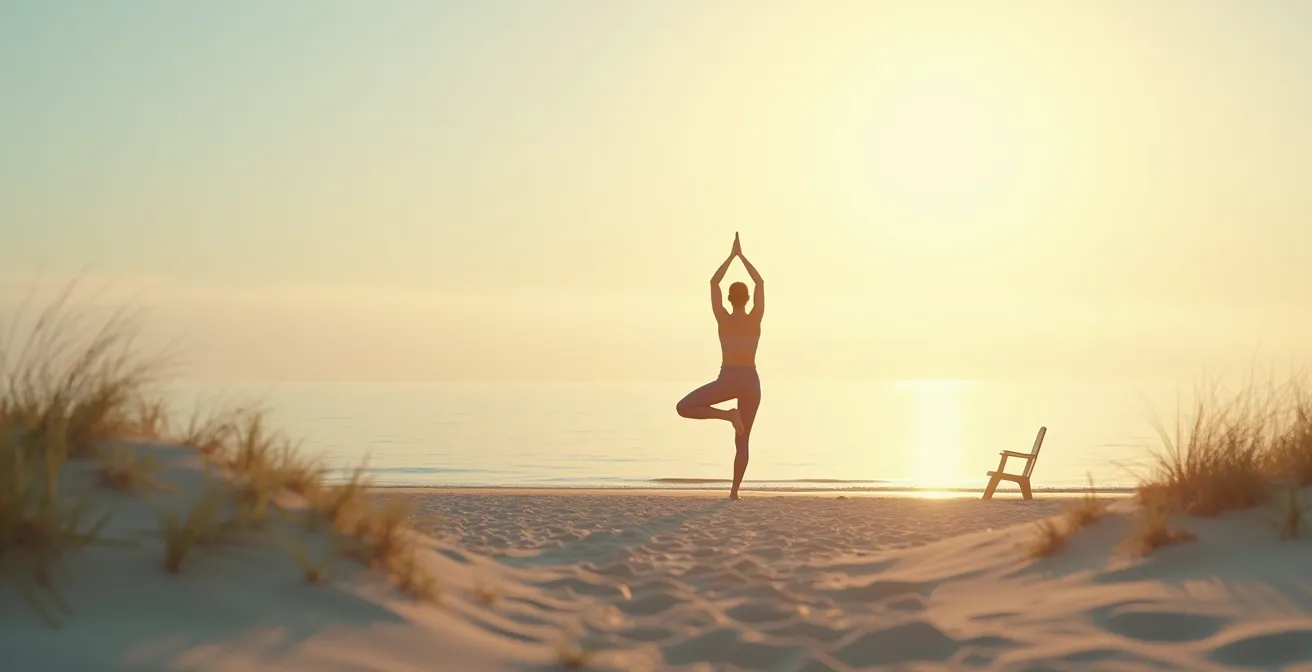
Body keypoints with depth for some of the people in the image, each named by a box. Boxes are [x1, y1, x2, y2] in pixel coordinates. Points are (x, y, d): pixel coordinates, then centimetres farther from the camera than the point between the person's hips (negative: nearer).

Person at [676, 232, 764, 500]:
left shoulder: (723, 319, -5)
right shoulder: (756, 318, -2)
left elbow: (714, 283, 5)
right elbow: (760, 283, 10)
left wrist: (731, 256, 13)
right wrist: (742, 256, 15)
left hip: (728, 380, -3)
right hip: (751, 382, 3)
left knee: (683, 408, 2)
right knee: (742, 440, 10)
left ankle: (728, 415, -16)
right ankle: (735, 490, 3)